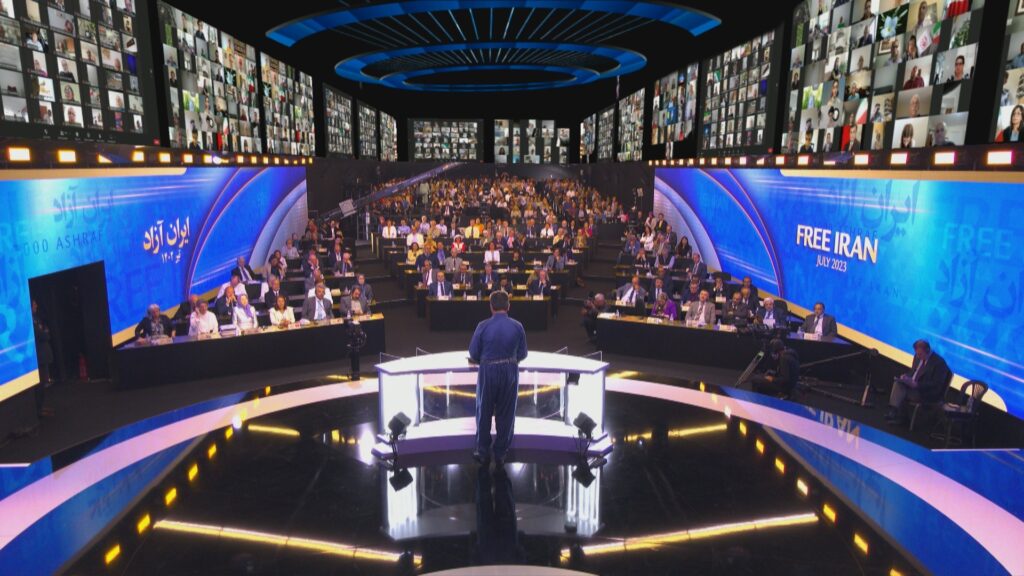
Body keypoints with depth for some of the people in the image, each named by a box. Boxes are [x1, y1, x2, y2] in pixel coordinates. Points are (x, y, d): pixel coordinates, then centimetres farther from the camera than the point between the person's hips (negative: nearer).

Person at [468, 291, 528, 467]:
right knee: (505, 415, 12)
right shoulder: (517, 327, -6)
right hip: (510, 373, 1)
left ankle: (483, 453, 23)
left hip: (488, 372, -1)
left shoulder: (483, 326, -11)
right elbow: (522, 355, 1)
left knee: (484, 413, 15)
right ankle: (500, 454, 20)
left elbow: (473, 355, -5)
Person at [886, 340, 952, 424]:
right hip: (913, 385, 8)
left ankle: (898, 415, -14)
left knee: (902, 392, -25)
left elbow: (936, 384, -20)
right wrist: (906, 376, -3)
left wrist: (917, 384, -28)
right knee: (898, 382, -18)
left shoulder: (939, 362, -15)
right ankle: (893, 410, -26)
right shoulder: (918, 357, 8)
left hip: (928, 394, -8)